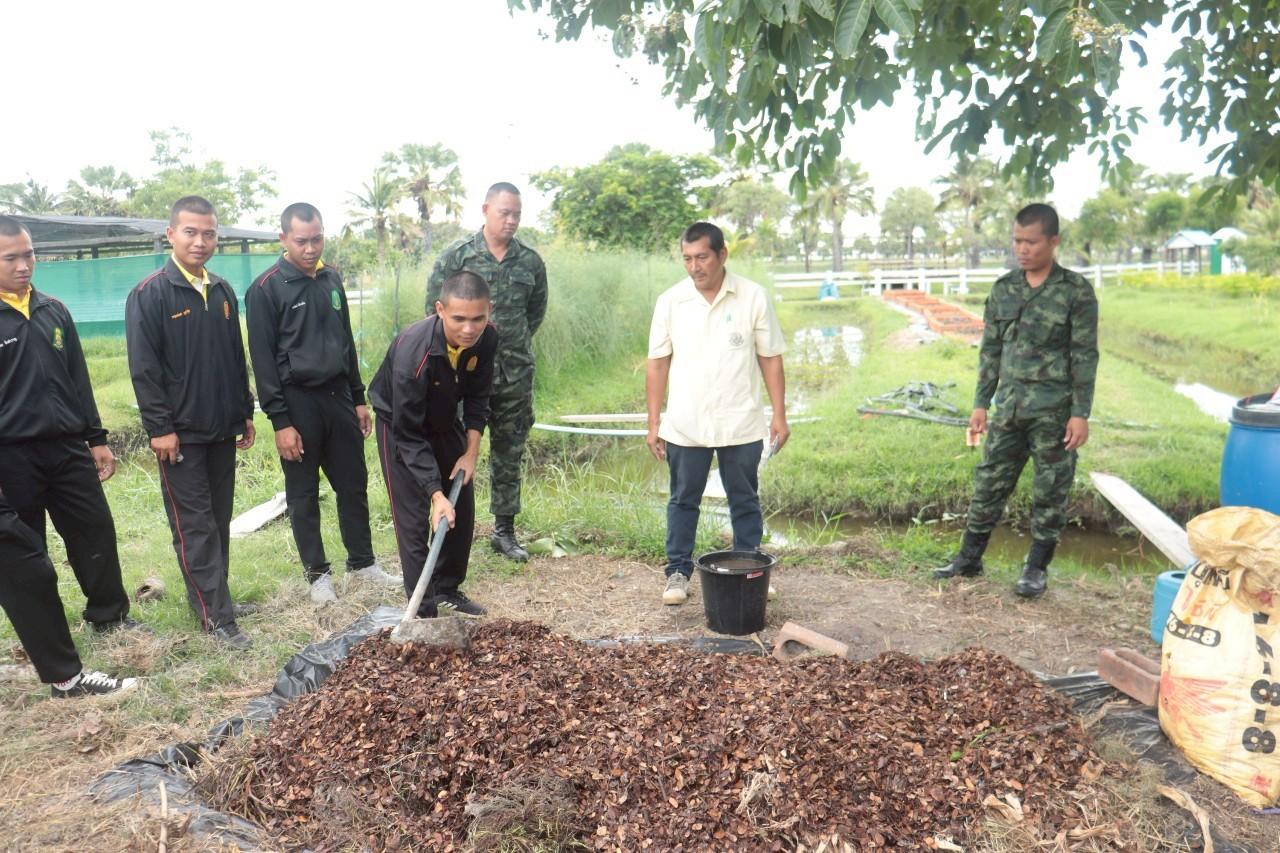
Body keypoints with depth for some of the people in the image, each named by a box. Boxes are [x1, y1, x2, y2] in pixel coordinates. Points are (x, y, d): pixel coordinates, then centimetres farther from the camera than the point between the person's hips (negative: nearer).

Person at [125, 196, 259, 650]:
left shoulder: (223, 291, 10)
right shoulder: (150, 294, -9)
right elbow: (143, 368, -12)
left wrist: (245, 412, 14)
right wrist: (159, 428, -15)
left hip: (222, 429, 6)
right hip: (181, 433, -6)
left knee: (220, 520, 14)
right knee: (194, 526, -1)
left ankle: (216, 598, 26)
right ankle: (215, 616, 3)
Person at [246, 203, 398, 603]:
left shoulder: (332, 279, 9)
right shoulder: (266, 289, -9)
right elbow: (263, 359, -10)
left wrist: (358, 398, 14)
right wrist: (280, 421, -14)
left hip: (337, 396, 5)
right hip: (298, 402, -5)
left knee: (354, 484, 10)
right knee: (304, 494, 6)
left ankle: (362, 562, 24)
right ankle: (317, 573, 19)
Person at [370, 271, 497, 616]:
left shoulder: (486, 338, -24)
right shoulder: (413, 353, -40)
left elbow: (478, 396, -7)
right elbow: (409, 435, -33)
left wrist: (471, 452, -13)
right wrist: (436, 494, -36)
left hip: (445, 420, 6)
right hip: (400, 423, -5)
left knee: (462, 509, 9)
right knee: (414, 517, -9)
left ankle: (448, 589, 27)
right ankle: (424, 610, 2)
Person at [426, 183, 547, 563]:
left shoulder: (530, 262, 5)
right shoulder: (456, 256, -3)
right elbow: (435, 307, 2)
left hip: (515, 374, 3)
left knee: (509, 455, 11)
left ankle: (504, 530, 23)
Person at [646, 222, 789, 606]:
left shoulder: (754, 297, -3)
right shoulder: (670, 301, 0)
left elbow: (770, 359, 1)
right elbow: (657, 364, 3)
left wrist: (779, 415, -2)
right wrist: (653, 422, 1)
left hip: (741, 425, 0)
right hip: (684, 426, 1)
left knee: (745, 502, 11)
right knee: (683, 501, 10)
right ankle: (678, 572, 23)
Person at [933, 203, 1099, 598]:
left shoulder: (1076, 291, -6)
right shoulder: (1003, 289, 6)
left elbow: (1085, 356, -7)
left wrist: (1081, 413, -11)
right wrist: (981, 403, 8)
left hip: (1055, 412, -4)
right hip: (1009, 408, 4)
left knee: (1050, 491, 6)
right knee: (988, 483, 9)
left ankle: (1037, 568, 19)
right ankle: (969, 558, 21)